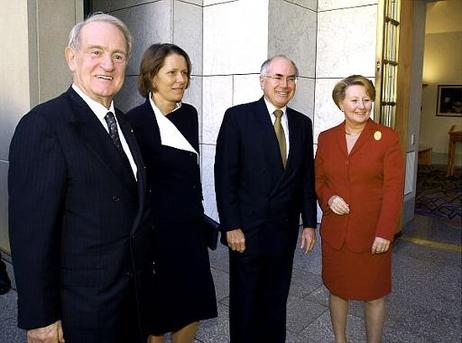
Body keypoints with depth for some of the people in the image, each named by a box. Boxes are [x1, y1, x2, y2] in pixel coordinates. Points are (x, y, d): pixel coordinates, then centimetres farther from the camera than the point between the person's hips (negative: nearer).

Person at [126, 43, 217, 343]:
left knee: (195, 303, 15)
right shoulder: (136, 120, -15)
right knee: (157, 310, 12)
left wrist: (197, 211, 16)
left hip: (191, 224, 6)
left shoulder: (189, 113, 4)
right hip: (156, 228, -6)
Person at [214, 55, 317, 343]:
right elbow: (225, 175, -10)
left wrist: (309, 223, 6)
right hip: (247, 227, -3)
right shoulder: (238, 116, -7)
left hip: (285, 229, 4)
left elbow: (307, 177, 9)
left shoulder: (302, 123, 7)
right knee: (245, 298, 12)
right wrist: (231, 226, -13)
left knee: (277, 298, 16)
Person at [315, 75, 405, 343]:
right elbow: (318, 178, 11)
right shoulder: (326, 138, 3)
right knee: (337, 290, 17)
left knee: (373, 295, 10)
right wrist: (328, 198, -10)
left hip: (372, 233, -3)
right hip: (335, 232, 3)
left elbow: (394, 190, -9)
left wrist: (384, 233, -14)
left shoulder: (388, 138, -8)